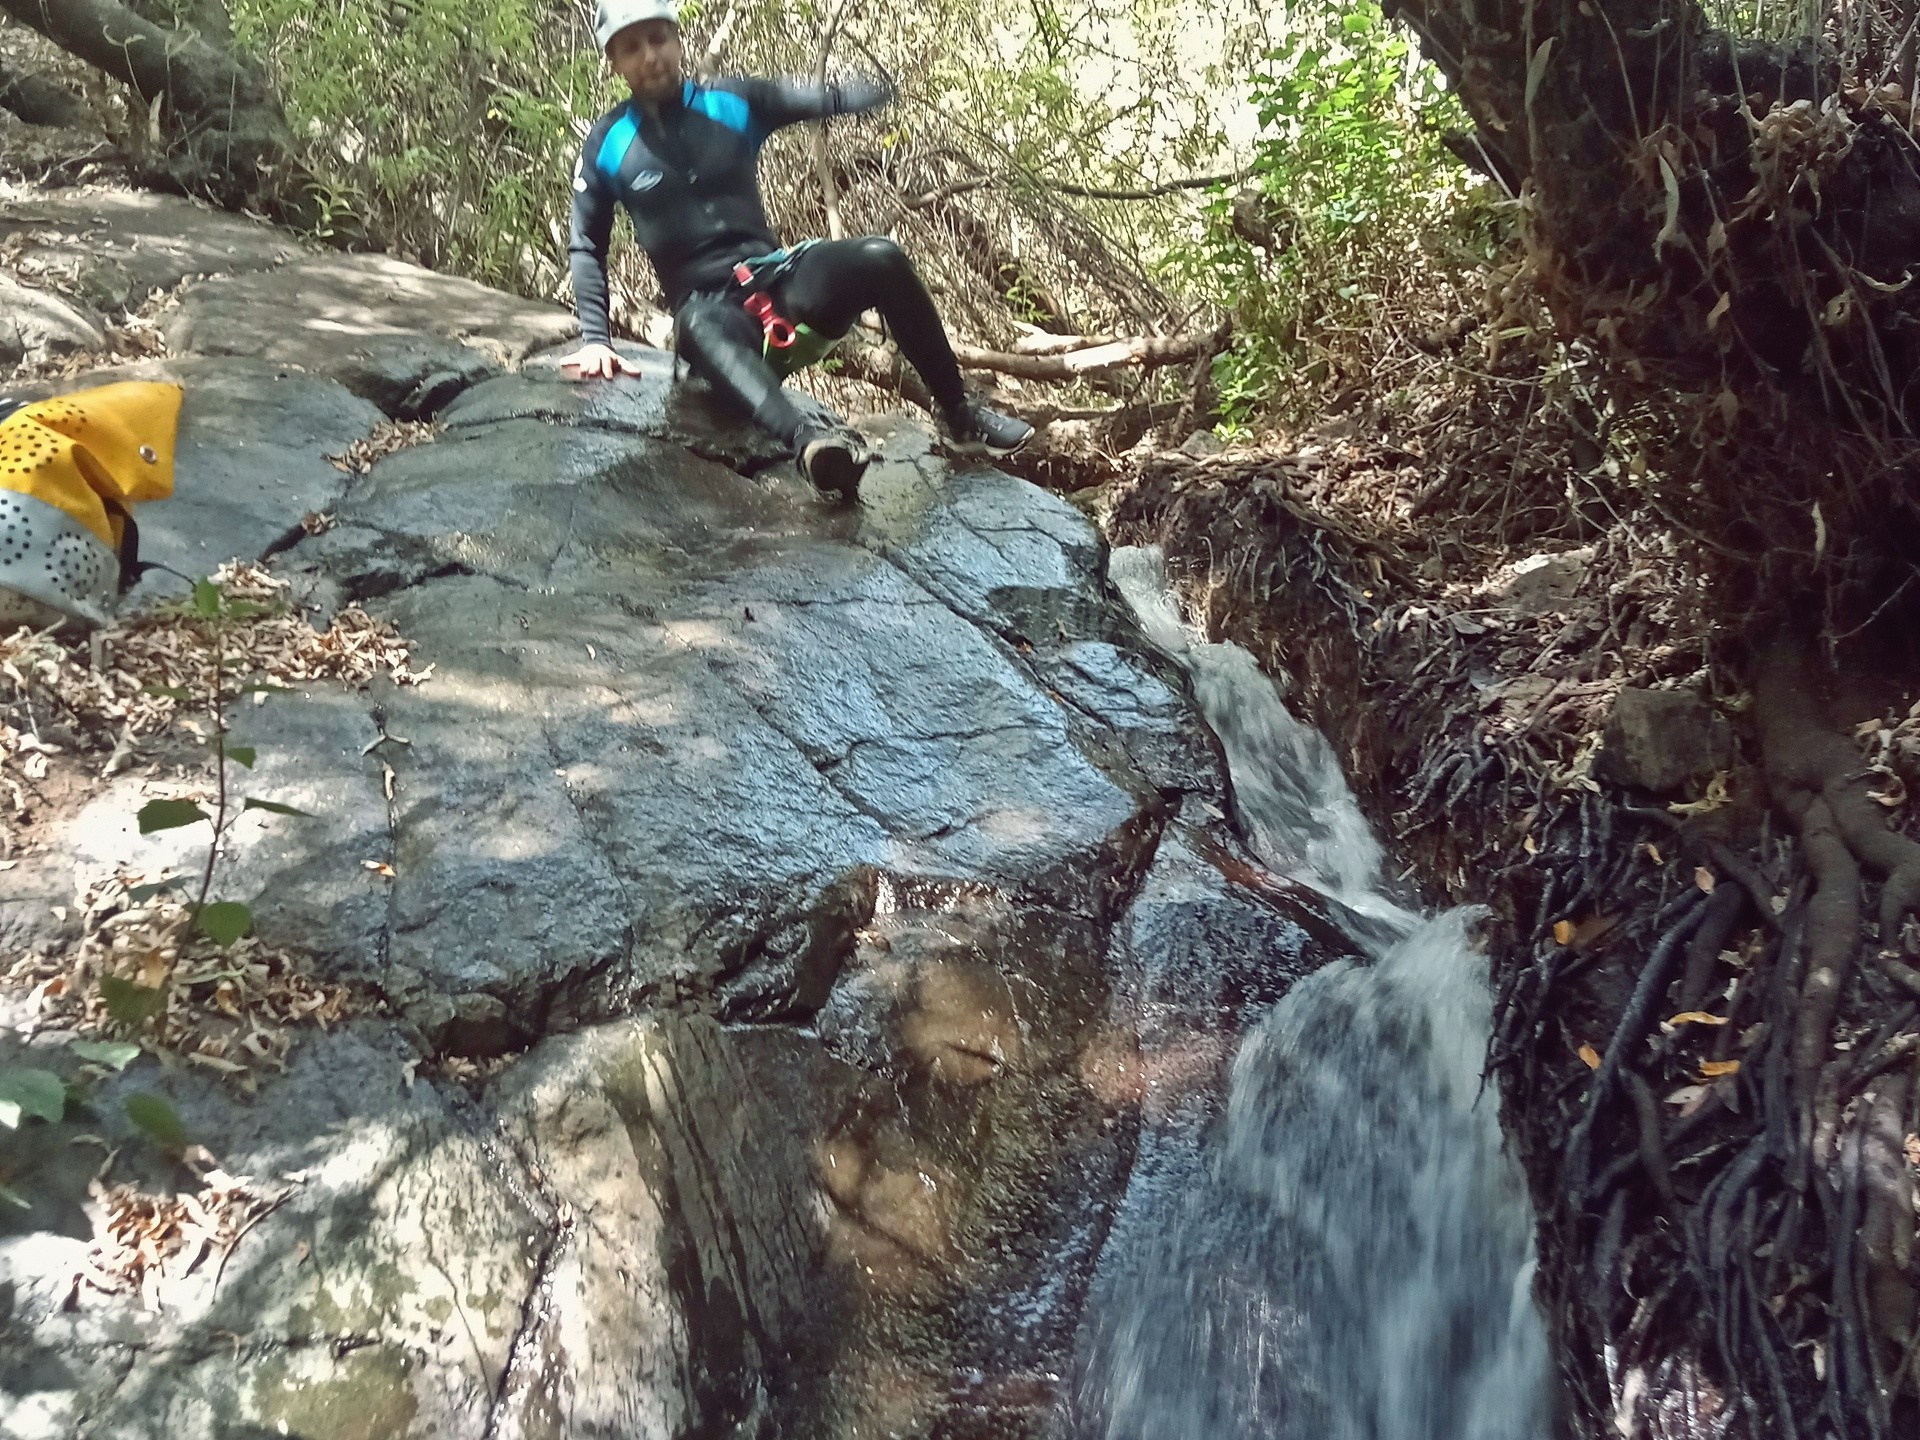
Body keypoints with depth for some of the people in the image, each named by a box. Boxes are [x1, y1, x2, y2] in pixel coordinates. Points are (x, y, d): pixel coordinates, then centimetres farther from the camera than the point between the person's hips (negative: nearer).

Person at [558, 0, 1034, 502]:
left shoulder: (733, 103, 7)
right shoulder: (607, 146, 4)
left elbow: (828, 99, 2)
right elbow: (586, 249, 8)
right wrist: (595, 339, -4)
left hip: (777, 279, 3)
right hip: (707, 308, -3)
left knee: (880, 258, -24)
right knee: (698, 329, -40)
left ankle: (961, 415, -13)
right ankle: (808, 438, -68)